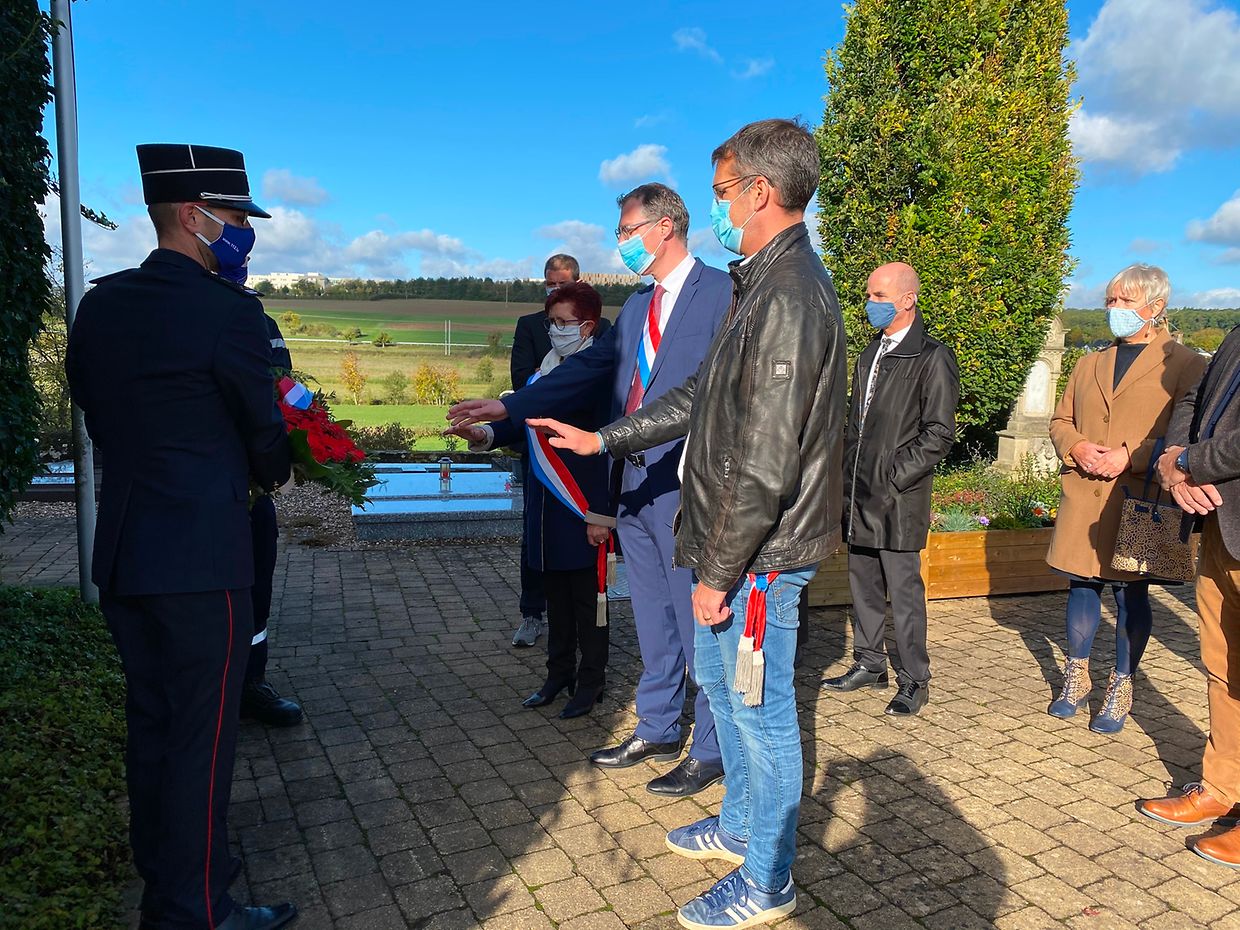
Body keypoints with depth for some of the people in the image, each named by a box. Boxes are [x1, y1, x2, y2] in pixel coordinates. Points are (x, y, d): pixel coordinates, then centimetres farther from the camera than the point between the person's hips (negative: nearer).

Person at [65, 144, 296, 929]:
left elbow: (100, 419, 12)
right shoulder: (228, 311, -15)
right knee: (202, 733, 4)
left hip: (121, 549, 8)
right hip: (200, 555, -8)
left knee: (150, 719, 20)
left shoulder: (99, 306, 6)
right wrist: (272, 474, 15)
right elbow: (265, 430, -7)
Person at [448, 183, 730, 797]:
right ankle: (657, 731, 34)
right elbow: (587, 370, 15)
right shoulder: (637, 306, 16)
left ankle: (711, 752, 19)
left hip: (686, 489, -8)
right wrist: (506, 409, 10)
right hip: (635, 486, 8)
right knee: (653, 620, 18)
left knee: (697, 623, 3)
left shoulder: (722, 293, -8)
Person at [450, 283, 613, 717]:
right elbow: (524, 418, 11)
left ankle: (591, 682, 20)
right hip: (545, 502, 7)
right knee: (555, 592, 17)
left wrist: (601, 515, -16)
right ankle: (559, 673, 32)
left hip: (584, 508, -7)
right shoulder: (547, 367, 9)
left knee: (588, 595, 5)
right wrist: (485, 434, -9)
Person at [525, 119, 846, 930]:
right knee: (720, 680, 23)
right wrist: (602, 439, 15)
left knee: (760, 709, 6)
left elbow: (764, 464, -25)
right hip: (737, 544, 10)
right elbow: (700, 398, 17)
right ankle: (741, 824, 45)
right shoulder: (766, 285, 12)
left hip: (762, 555, -10)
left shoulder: (790, 296, -22)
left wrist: (720, 571, -18)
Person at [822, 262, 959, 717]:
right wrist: (848, 477, 11)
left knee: (904, 590, 0)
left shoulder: (933, 358, -8)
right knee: (863, 585, 15)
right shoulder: (871, 353, 16)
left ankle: (914, 680, 14)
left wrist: (895, 477, -15)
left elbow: (940, 433, -11)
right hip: (859, 495, 7)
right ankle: (869, 664, 29)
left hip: (898, 499, -7)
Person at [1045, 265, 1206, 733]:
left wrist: (1132, 456, -18)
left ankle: (1120, 689, 21)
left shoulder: (1183, 365, -1)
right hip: (1084, 497, 4)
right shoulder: (1089, 364, 16)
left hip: (1140, 500, -4)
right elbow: (1060, 420, 18)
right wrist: (1076, 447, -3)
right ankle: (1076, 679, 26)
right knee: (1082, 586, 10)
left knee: (1131, 593, 6)